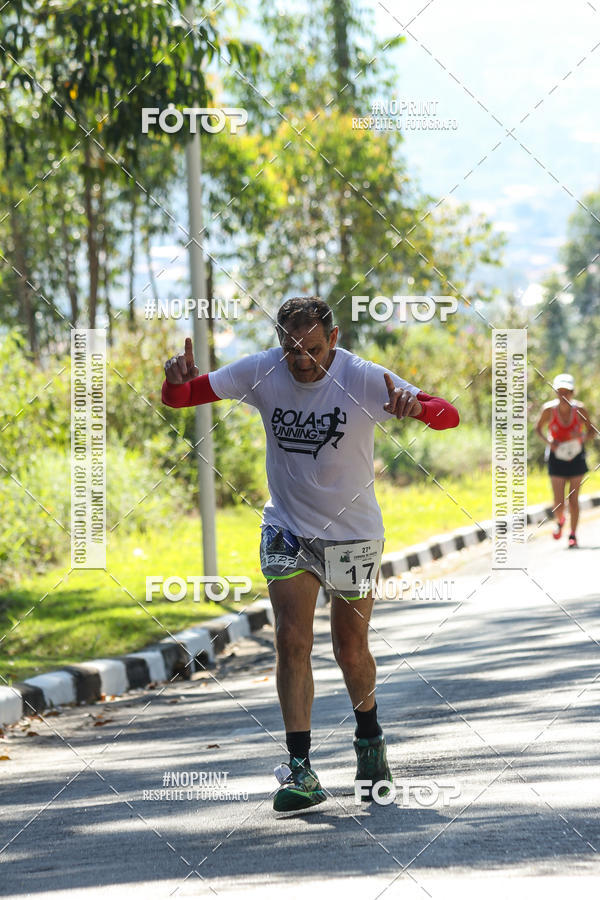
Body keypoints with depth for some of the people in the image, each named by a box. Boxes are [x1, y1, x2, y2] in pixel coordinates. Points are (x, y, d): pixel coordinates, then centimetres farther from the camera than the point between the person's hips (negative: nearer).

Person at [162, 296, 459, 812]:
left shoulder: (364, 379, -18)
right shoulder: (260, 373, -11)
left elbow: (449, 416, -22)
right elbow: (179, 399, -6)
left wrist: (414, 408, -45)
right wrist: (178, 378, -30)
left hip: (353, 534, -1)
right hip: (287, 532, 1)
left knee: (351, 652, 9)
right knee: (292, 644, -13)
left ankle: (370, 740, 37)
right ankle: (300, 769, -12)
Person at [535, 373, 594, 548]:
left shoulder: (580, 410, -10)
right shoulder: (549, 409, -11)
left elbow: (591, 431, 2)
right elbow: (539, 428, 5)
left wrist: (583, 438, -20)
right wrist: (548, 441, -14)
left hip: (576, 456, 0)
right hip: (557, 456, 0)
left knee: (573, 499, 0)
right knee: (559, 502, -5)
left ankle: (573, 534, 17)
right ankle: (559, 521, 29)